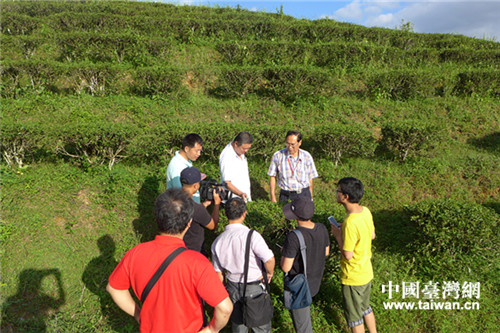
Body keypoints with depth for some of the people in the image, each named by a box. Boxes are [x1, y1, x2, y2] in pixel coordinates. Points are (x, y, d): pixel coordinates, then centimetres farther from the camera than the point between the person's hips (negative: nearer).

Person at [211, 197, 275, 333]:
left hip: (233, 287, 4)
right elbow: (269, 259, -29)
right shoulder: (251, 235, -24)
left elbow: (218, 272, 3)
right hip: (254, 288, -4)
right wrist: (270, 273, -8)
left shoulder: (218, 241, -7)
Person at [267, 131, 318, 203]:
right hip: (285, 196, 0)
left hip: (304, 195, 1)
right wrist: (273, 197, 1)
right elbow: (272, 176, 3)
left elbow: (310, 178, 7)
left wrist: (311, 198, 12)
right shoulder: (277, 156, -5)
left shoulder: (307, 156, -1)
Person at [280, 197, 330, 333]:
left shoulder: (293, 237, -35)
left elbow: (285, 267, -27)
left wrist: (283, 253, -8)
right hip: (315, 281, 6)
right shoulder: (322, 229, -15)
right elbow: (326, 252, 2)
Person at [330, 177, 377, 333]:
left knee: (354, 314, 15)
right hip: (367, 271, 8)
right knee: (365, 307, 30)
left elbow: (348, 255, -27)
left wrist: (338, 235, -14)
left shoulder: (350, 223, -33)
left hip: (353, 277, -8)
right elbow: (372, 235, 8)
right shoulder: (365, 211, -7)